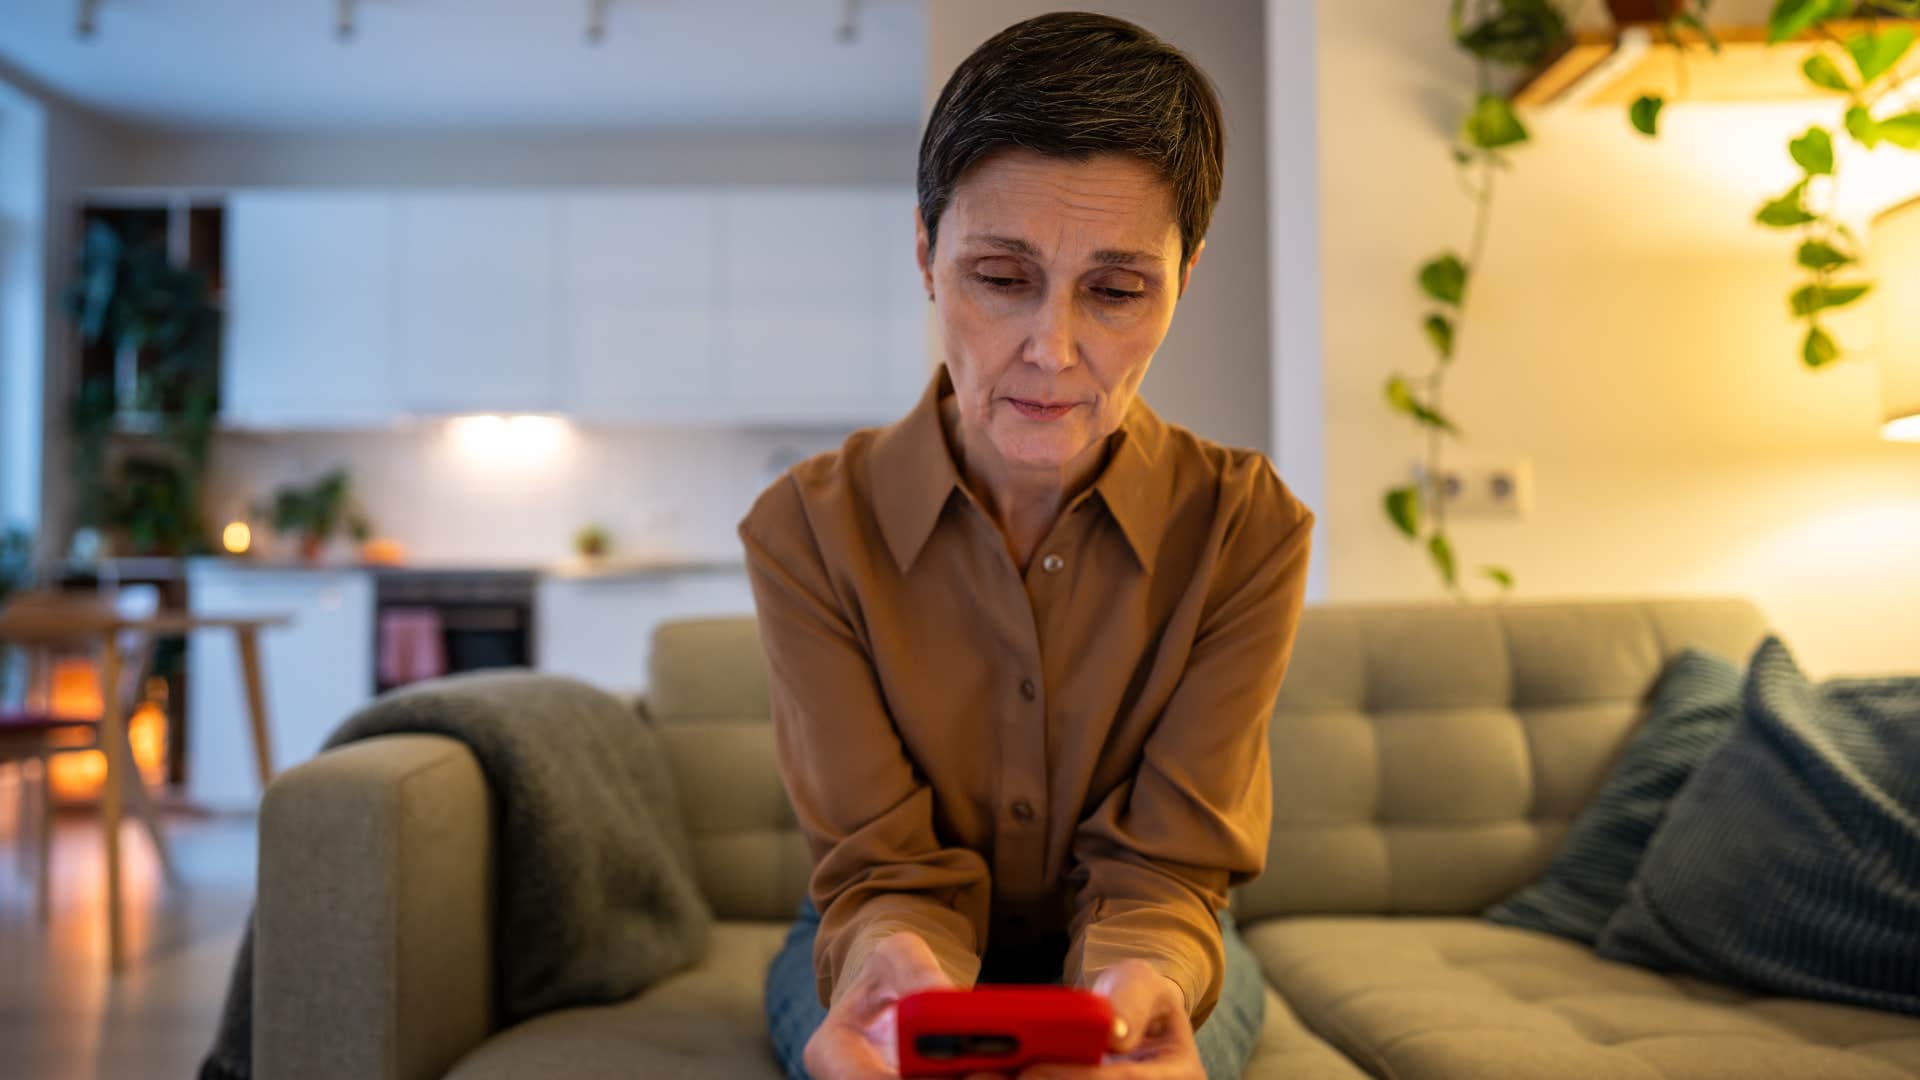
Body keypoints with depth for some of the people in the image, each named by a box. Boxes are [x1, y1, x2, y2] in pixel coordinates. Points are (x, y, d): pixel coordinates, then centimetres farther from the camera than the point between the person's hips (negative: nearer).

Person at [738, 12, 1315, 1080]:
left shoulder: (1249, 528, -16)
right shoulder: (810, 528, -16)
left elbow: (1160, 869, -15)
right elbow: (887, 867, -15)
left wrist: (1135, 985, -40)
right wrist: (892, 960, -41)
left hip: (1136, 953, 1)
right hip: (897, 943, -1)